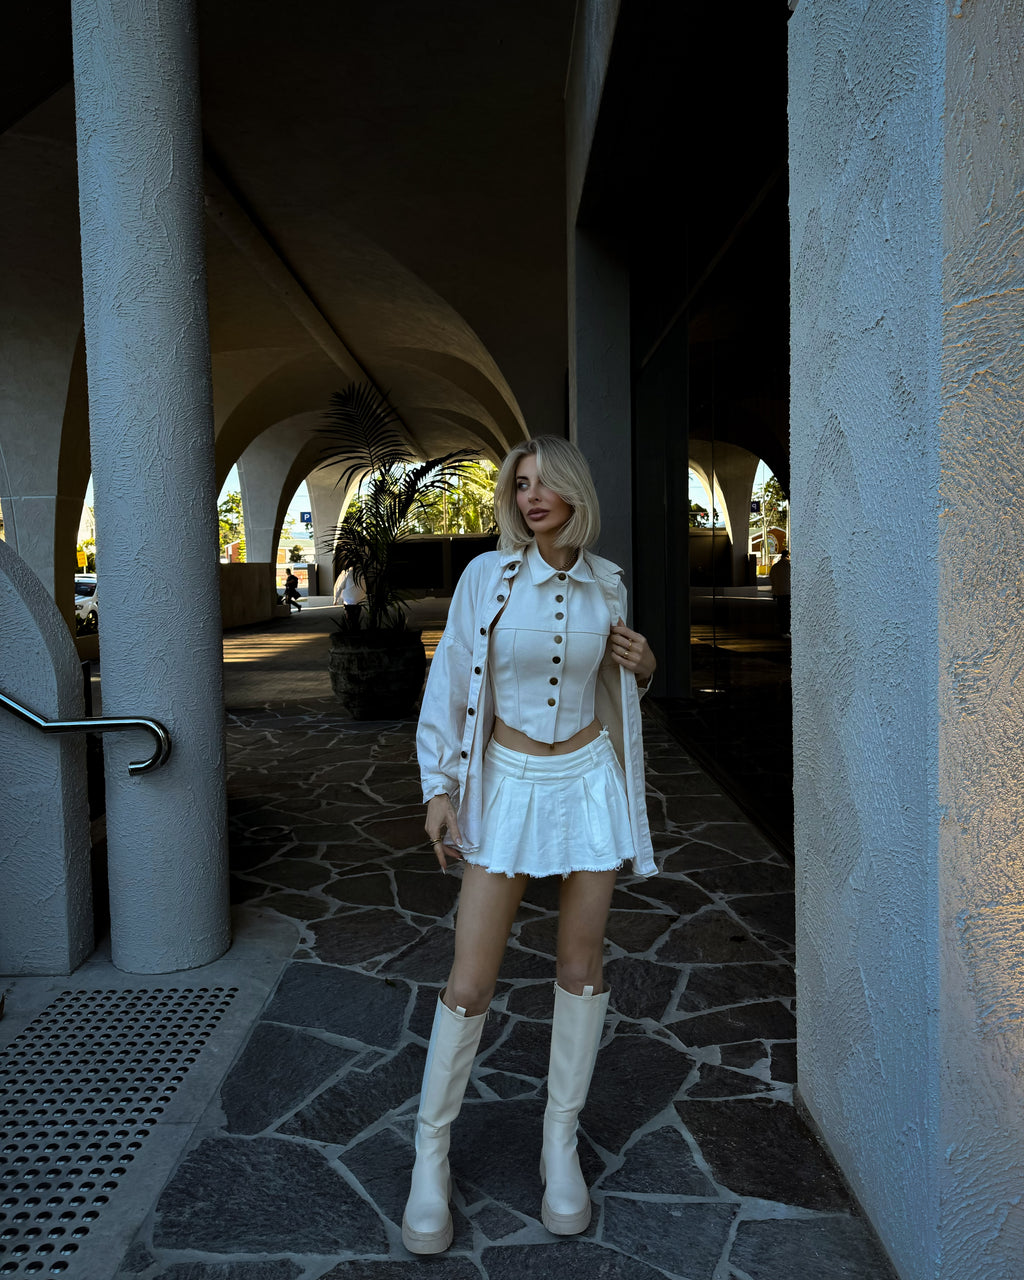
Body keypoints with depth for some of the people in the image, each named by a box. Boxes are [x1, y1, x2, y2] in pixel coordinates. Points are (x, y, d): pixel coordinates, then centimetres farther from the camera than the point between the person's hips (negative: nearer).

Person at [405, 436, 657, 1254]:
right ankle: (432, 1151, 19)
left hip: (589, 780, 3)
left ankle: (561, 1143, 28)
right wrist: (439, 786, -9)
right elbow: (451, 680, -4)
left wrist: (642, 668, -5)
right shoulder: (488, 574, -6)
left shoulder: (606, 585, 3)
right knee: (470, 982, -1)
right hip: (509, 781, -2)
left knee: (582, 966, 9)